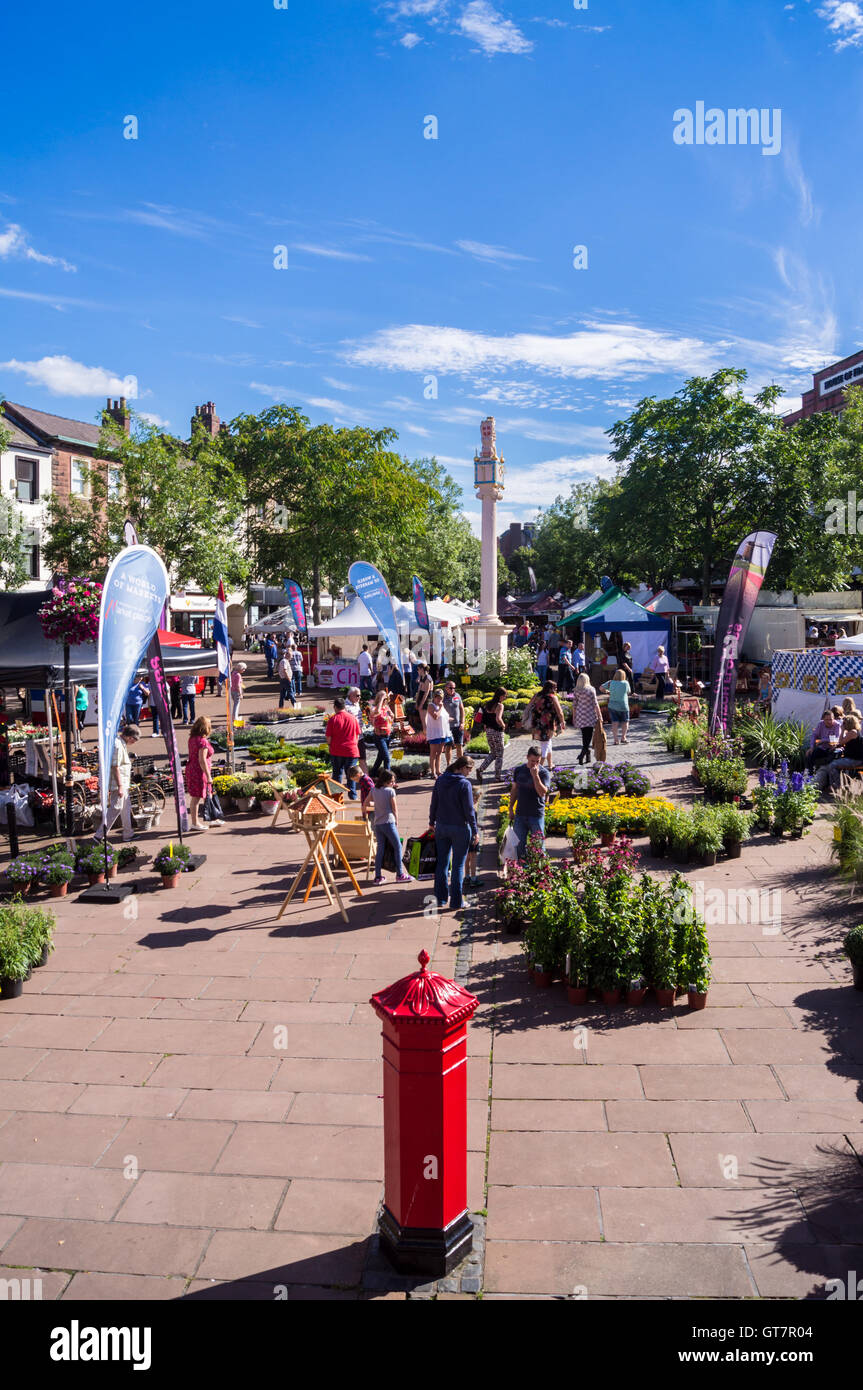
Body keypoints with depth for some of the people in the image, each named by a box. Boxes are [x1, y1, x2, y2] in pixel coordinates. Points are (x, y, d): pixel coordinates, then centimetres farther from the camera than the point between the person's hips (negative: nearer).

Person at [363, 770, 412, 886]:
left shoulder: (374, 791, 7)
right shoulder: (391, 791, -8)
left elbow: (365, 807, 10)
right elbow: (395, 809, -4)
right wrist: (396, 822, 7)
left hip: (377, 824, 6)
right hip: (388, 823, -5)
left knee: (380, 849, 10)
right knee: (398, 847, 7)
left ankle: (378, 877, 8)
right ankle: (400, 875, 10)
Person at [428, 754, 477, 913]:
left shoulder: (440, 780, 1)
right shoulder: (464, 784, -16)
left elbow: (434, 803, 8)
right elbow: (469, 810, -14)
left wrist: (432, 821, 20)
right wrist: (474, 830, -4)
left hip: (441, 827, 5)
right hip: (460, 828, -5)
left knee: (442, 863, 13)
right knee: (458, 866, 5)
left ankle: (440, 900, 19)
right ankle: (455, 903, 9)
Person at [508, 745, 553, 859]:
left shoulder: (544, 773, -9)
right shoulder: (519, 770, 2)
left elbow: (542, 792, -21)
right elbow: (514, 789, 12)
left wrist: (535, 775, -28)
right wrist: (511, 808, 11)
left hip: (537, 815, -3)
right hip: (520, 813, 3)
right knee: (519, 842, 11)